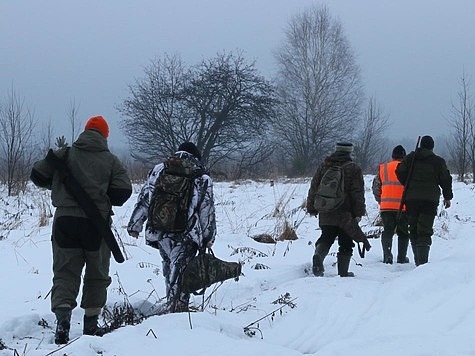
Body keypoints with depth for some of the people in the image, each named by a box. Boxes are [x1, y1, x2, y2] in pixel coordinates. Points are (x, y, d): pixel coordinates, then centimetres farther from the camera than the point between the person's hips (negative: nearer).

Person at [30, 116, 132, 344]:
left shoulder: (64, 154, 3)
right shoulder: (110, 160, 2)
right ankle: (91, 324, 17)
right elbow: (123, 191, -7)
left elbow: (37, 175, 3)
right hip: (97, 224, 0)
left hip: (65, 221, 0)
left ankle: (62, 316, -19)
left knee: (65, 272, 4)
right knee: (97, 274, 15)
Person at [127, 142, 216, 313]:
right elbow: (207, 210, 4)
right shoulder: (202, 178, 6)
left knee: (169, 268, 16)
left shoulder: (158, 171, 12)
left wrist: (135, 225, 12)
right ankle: (177, 307, -12)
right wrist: (208, 237, 8)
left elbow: (144, 199, 9)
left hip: (159, 231, 3)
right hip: (187, 234, -3)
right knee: (180, 272, -3)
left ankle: (173, 305, 19)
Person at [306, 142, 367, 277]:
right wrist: (359, 213, -3)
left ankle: (318, 255, -18)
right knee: (346, 243, 6)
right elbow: (358, 193, -6)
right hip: (345, 214, -3)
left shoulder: (324, 166, 8)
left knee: (326, 238, 12)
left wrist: (312, 208, 18)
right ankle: (343, 271, 4)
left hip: (326, 214, 3)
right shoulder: (353, 168, -3)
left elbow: (314, 188, 11)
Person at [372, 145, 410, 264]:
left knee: (387, 231, 9)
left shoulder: (383, 168, 10)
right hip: (403, 206, -2)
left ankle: (387, 255, -10)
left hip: (386, 206, 2)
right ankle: (402, 257, 9)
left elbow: (376, 188, 13)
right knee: (403, 232, 12)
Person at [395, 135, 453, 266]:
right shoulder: (438, 161, 3)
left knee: (413, 230, 12)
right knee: (425, 231, -6)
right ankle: (422, 261, -19)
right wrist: (447, 197, 17)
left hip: (411, 198, 2)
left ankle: (418, 260, 14)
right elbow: (445, 179, 6)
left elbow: (400, 172, 4)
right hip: (430, 200, -2)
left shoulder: (410, 157, 8)